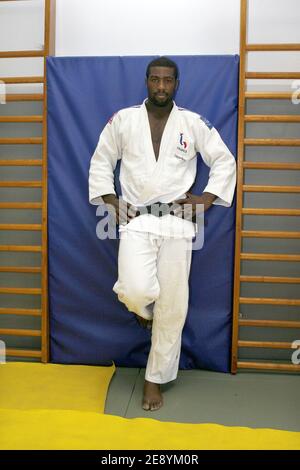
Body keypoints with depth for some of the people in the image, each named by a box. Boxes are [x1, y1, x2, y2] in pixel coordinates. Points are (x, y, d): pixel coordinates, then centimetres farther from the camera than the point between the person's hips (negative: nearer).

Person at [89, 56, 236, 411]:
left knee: (172, 307, 2)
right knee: (137, 291, -23)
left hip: (177, 223, 1)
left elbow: (225, 161, 10)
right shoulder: (123, 120, 5)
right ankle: (143, 308, 18)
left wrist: (206, 199, -3)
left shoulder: (193, 123, 4)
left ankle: (154, 379, 22)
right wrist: (112, 202, -1)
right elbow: (100, 162, 11)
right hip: (136, 221, 0)